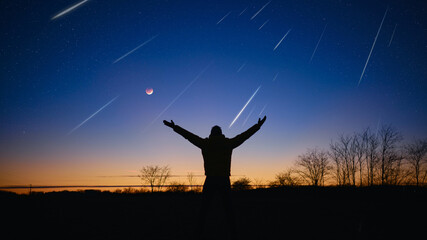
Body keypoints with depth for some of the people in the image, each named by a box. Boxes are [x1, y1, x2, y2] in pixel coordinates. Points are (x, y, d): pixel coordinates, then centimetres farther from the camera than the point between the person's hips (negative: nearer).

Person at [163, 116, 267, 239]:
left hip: (210, 181, 0)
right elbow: (245, 135, 9)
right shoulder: (228, 143, 3)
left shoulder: (205, 143, 2)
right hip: (224, 180, 0)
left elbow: (188, 135, 9)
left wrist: (174, 127, 19)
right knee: (229, 210, 8)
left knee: (203, 209, 8)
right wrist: (258, 126, 20)